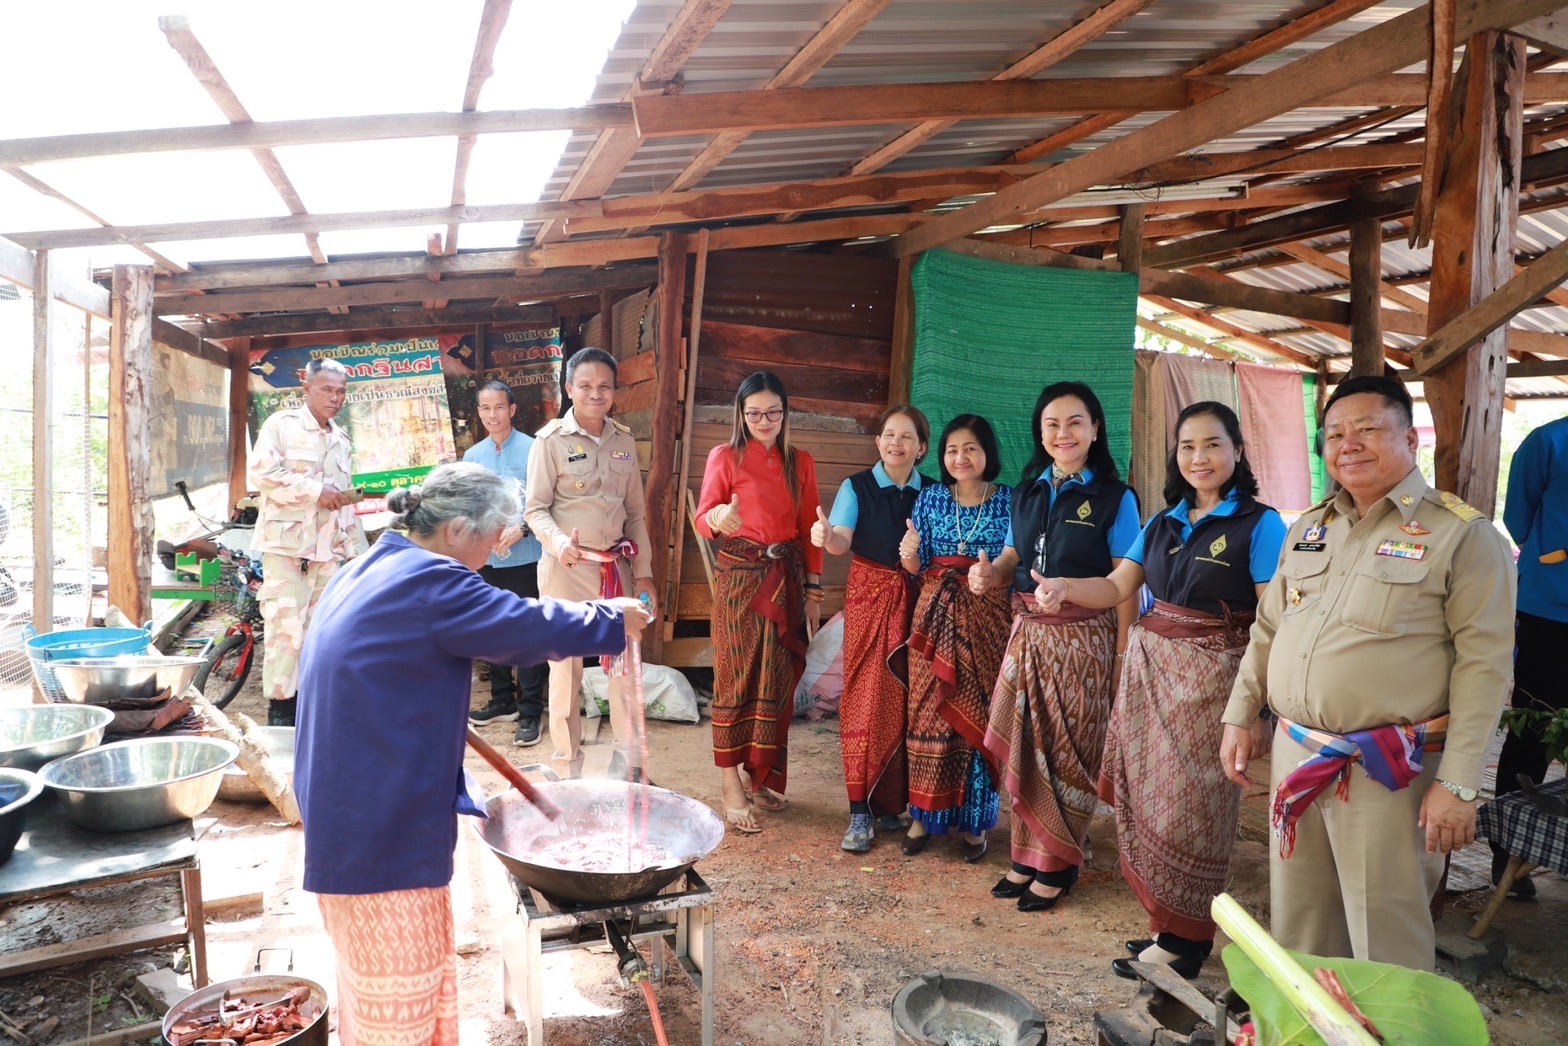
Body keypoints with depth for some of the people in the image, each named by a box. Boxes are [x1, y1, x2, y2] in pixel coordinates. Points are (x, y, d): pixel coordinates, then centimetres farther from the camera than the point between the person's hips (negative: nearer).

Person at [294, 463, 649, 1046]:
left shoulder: (370, 572, 10)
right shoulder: (430, 584, -21)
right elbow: (532, 627, -17)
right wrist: (611, 622, -2)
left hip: (346, 801, 10)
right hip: (380, 821, -10)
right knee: (399, 999, 5)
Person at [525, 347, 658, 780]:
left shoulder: (624, 441, 8)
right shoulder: (551, 440, -6)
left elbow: (636, 512, 12)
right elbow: (536, 509, -6)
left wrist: (644, 573, 9)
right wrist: (558, 542, -26)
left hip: (617, 566, 4)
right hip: (567, 568, -4)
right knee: (566, 667, 2)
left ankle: (629, 763, 25)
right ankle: (567, 770, 16)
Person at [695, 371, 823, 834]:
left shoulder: (800, 463, 9)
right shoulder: (725, 457, -1)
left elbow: (809, 530, 11)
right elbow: (702, 518, -9)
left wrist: (813, 588, 8)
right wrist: (719, 518, -33)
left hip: (787, 579, 4)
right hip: (739, 577, -4)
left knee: (777, 682, 8)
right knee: (736, 680, -1)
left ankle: (761, 775, 23)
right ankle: (732, 788, 6)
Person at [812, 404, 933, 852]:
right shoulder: (856, 487, 1)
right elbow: (843, 540, -16)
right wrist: (826, 537, -36)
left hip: (915, 601, 2)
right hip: (869, 597, -2)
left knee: (904, 700, 3)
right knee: (865, 698, -3)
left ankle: (894, 801, 19)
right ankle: (860, 812, 2)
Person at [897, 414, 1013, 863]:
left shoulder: (1010, 500, 0)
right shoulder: (930, 497, 6)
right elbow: (916, 567, 6)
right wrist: (910, 553, -16)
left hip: (987, 620, -2)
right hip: (937, 616, 2)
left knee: (978, 714, 3)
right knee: (929, 712, 4)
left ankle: (974, 821, 16)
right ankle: (925, 814, 17)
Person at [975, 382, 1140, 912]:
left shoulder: (1115, 498, -5)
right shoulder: (1028, 492, 10)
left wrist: (1123, 659, -11)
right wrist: (989, 574, -7)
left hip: (1082, 641, -5)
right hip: (1027, 634, 5)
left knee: (1069, 752, 4)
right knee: (1024, 748, 8)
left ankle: (1058, 866, 19)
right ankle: (1026, 857, 23)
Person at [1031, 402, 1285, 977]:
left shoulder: (1259, 526, -6)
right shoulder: (1163, 524, 13)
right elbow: (1117, 587, 7)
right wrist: (1064, 586, -13)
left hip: (1210, 680, -6)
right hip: (1148, 670, 6)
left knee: (1189, 806, -1)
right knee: (1145, 797, 8)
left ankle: (1184, 939, 14)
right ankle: (1164, 919, 23)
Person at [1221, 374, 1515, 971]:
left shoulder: (1461, 534, -7)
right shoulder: (1309, 528, 12)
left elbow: (1483, 664, -11)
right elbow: (1266, 630, 18)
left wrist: (1459, 783, -15)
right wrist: (1239, 718, 13)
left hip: (1386, 771, -5)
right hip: (1293, 757, 6)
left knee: (1386, 936, 4)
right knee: (1296, 919, 16)